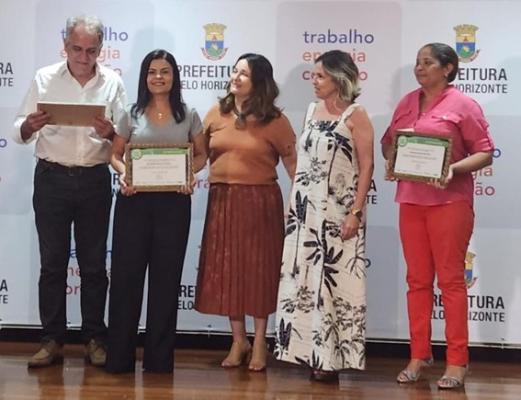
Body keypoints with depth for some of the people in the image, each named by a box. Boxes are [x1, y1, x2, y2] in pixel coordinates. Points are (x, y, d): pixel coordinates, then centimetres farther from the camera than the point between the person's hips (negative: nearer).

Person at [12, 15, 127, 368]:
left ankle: (94, 339, 14)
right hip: (52, 179, 0)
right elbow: (20, 133, 1)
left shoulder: (113, 82, 3)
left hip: (95, 181, 0)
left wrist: (110, 133, -20)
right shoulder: (45, 78, 2)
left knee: (94, 264, 6)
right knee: (52, 263, 4)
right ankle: (52, 340, 12)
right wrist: (30, 126, -22)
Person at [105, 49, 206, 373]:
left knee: (166, 277, 5)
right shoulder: (132, 115, 5)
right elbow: (115, 154, 10)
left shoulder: (188, 115, 5)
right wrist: (123, 174, -11)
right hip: (134, 200, 0)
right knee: (126, 274, -1)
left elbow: (201, 154, 10)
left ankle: (160, 356, 15)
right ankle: (120, 355, 8)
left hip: (174, 201, 0)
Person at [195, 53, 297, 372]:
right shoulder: (217, 113, 7)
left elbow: (292, 163, -4)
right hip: (222, 200, 4)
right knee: (226, 269, 8)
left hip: (260, 201, -4)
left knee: (259, 269, 4)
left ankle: (259, 342, 17)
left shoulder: (274, 120, -4)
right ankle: (239, 340, 22)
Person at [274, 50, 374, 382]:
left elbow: (366, 166, -10)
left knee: (335, 280, -2)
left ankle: (332, 357, 5)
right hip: (306, 208, 6)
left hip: (338, 211, -6)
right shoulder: (312, 110, 12)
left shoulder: (356, 115, -6)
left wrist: (356, 212, -17)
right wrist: (294, 202, 13)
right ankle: (312, 352, 15)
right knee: (305, 279, 6)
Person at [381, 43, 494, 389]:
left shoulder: (462, 105, -4)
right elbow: (388, 140, 21)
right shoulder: (407, 103, 11)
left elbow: (485, 152, -6)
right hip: (411, 200, 5)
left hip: (449, 202, -5)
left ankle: (457, 361, 6)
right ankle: (419, 355, 18)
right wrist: (391, 161, 0)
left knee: (451, 280, -1)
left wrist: (454, 169, -21)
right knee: (418, 280, 9)